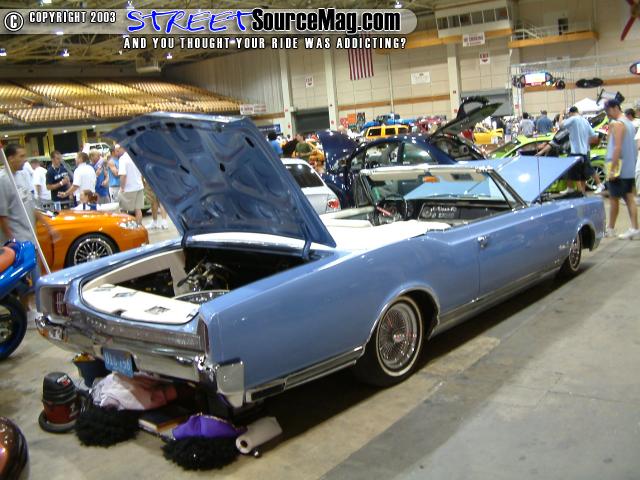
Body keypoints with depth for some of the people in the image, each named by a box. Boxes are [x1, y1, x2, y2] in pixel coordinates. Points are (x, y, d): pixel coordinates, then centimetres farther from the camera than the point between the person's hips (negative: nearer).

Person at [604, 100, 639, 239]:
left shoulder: (617, 124, -14)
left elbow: (617, 147, -22)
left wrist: (612, 169, -22)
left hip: (620, 168, -9)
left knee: (614, 199, 3)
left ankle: (610, 229, 13)